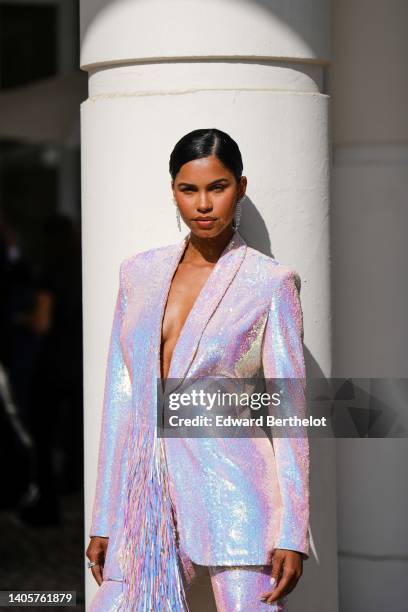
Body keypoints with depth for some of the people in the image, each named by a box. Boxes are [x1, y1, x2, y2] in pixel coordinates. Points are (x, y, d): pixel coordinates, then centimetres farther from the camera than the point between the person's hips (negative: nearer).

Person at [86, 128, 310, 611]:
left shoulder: (270, 283, 0)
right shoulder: (140, 273, 12)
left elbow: (290, 409, -3)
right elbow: (120, 396, 14)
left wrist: (292, 533, -10)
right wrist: (104, 520, 11)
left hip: (233, 497, -4)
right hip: (150, 495, 4)